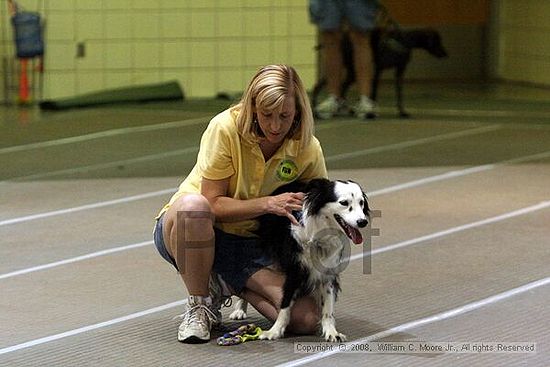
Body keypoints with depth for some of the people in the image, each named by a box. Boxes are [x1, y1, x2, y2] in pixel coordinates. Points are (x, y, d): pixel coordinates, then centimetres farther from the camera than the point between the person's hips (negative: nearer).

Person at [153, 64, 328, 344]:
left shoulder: (308, 149, -11)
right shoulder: (226, 127, -22)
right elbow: (213, 204, -21)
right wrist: (268, 204, -32)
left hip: (249, 243, 3)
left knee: (306, 320, -20)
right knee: (193, 204, -42)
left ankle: (224, 286, 8)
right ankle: (198, 305, -17)